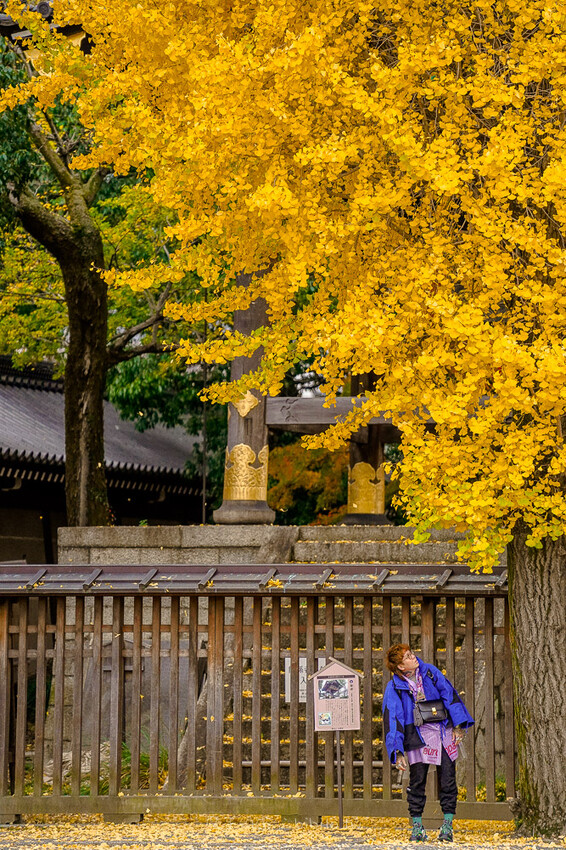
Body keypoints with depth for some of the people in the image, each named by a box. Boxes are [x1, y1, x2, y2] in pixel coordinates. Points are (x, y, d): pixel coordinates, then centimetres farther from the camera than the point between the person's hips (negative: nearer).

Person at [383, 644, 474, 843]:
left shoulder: (429, 672, 3)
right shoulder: (394, 688, -3)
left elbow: (449, 694, 4)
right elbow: (392, 720, -5)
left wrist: (458, 725, -3)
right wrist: (397, 751, -12)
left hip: (444, 732, 2)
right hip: (418, 736, -2)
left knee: (448, 781, -1)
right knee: (417, 782, -1)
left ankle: (447, 825, 5)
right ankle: (417, 826, 10)